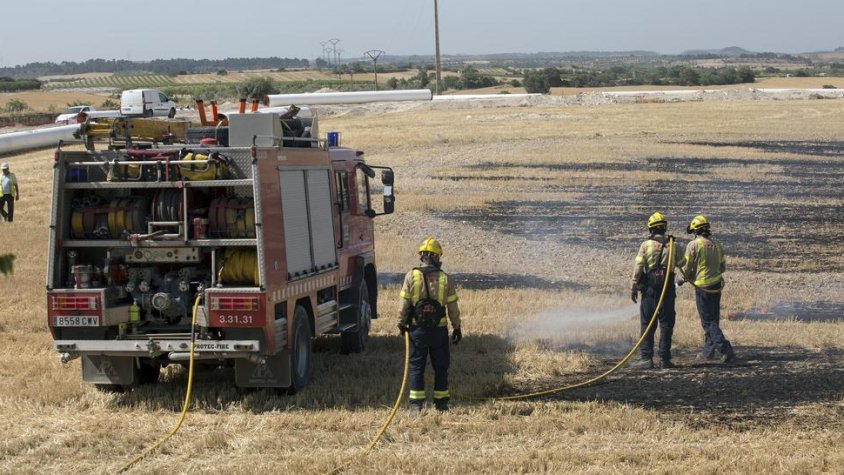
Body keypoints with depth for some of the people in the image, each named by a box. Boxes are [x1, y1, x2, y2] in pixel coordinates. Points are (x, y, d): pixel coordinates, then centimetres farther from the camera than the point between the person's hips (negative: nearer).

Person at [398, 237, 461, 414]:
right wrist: (457, 328, 12)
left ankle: (416, 404, 3)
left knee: (416, 366, 6)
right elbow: (453, 308, 1)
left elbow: (404, 304, -5)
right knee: (440, 366, 11)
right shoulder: (444, 278, -3)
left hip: (418, 329, 0)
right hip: (439, 330, 1)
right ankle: (441, 403, 14)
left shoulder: (411, 276, -6)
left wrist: (401, 323, 8)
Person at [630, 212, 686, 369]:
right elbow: (680, 263, 10)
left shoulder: (646, 245, -4)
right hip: (668, 287, 1)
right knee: (666, 324, 5)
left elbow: (638, 267, -7)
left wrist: (634, 287, -1)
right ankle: (664, 359, 3)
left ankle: (647, 358, 1)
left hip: (649, 287, -1)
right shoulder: (671, 245, 0)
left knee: (647, 324, 5)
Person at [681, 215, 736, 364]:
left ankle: (726, 350, -17)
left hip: (702, 286, -6)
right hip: (717, 285, 7)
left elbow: (688, 267, -8)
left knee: (708, 322, -4)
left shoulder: (693, 245, -9)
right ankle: (708, 351, 22)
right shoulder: (717, 245, 10)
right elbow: (723, 267, 16)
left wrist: (686, 278, 13)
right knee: (713, 320, 16)